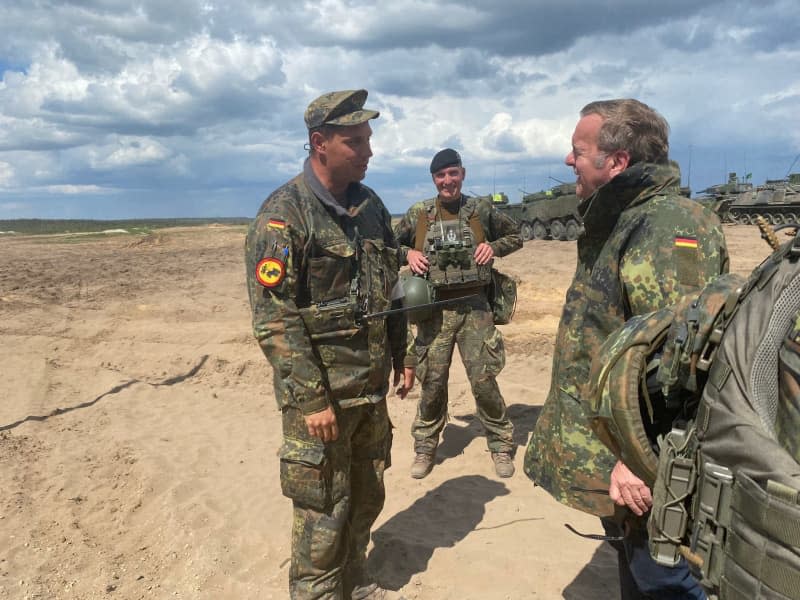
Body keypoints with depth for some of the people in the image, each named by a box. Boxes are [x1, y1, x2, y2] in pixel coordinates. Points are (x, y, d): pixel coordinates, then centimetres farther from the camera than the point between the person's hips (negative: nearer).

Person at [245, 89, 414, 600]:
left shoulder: (372, 206, 7)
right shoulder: (284, 214, -15)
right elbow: (274, 319, -18)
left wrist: (402, 356, 14)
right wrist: (312, 400, -19)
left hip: (372, 389, 7)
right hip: (320, 395, -7)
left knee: (367, 498, 19)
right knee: (323, 510, 6)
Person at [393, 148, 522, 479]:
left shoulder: (482, 210, 5)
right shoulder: (418, 214, 5)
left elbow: (515, 235, 17)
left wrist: (494, 246, -2)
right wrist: (407, 253, -5)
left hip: (474, 306, 0)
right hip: (434, 309, 1)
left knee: (484, 380, 0)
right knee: (432, 382, 6)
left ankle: (501, 445, 20)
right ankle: (425, 448, 24)